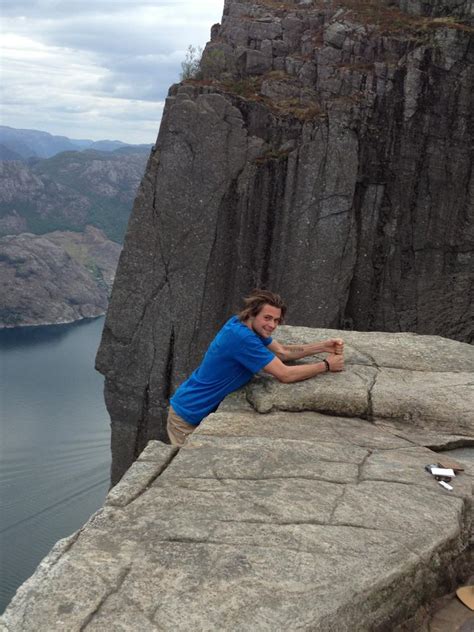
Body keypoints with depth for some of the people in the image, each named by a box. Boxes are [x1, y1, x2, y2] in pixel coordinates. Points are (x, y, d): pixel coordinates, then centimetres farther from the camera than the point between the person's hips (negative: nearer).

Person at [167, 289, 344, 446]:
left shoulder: (241, 323, -3)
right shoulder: (241, 337, -30)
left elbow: (282, 352, 7)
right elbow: (285, 375, -27)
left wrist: (323, 347, -2)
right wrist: (326, 365, -15)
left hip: (205, 409, 9)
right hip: (188, 418, -9)